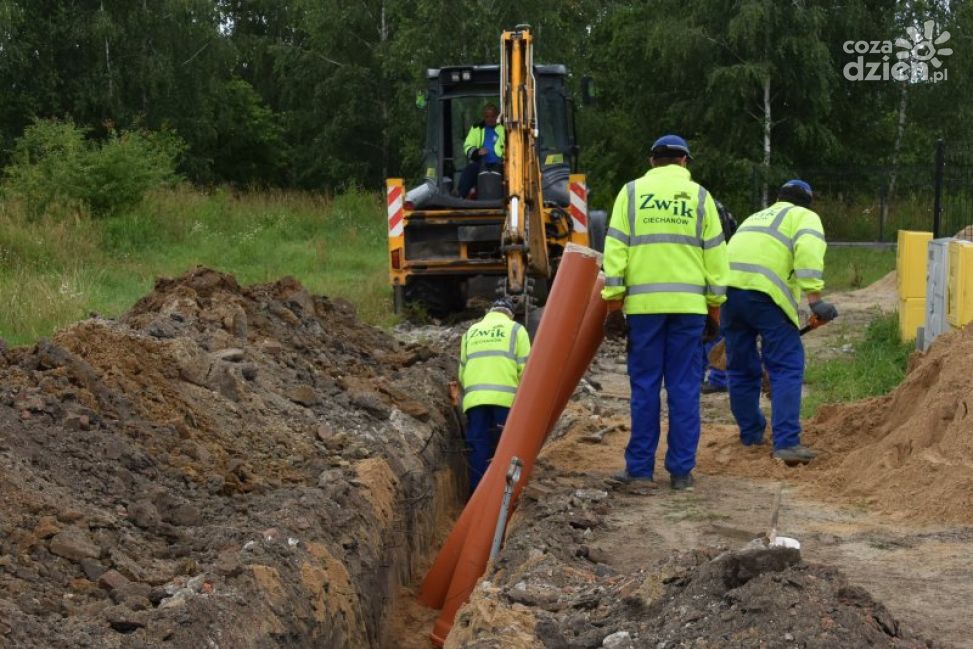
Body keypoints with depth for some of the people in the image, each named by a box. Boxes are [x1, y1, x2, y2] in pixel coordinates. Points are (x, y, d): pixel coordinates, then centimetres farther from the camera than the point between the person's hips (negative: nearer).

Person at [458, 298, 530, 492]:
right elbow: (525, 368, 1)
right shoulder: (515, 329, 10)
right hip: (506, 398, -3)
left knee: (479, 446, 3)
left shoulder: (471, 332, 22)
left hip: (474, 398, 3)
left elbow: (462, 370, 19)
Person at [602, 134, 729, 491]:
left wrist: (613, 301, 4)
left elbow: (615, 248, 1)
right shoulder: (699, 196, 7)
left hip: (643, 303, 0)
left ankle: (640, 467, 6)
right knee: (684, 387, 3)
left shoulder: (631, 192, 6)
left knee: (645, 386, 5)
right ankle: (681, 470, 4)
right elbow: (714, 254, 6)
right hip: (688, 304, 0)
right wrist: (715, 307, 11)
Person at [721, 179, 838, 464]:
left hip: (728, 288, 6)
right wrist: (815, 298, -14)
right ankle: (786, 443, -10)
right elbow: (808, 251, -8)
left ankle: (751, 433, 29)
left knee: (741, 368, 18)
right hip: (764, 291, -6)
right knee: (787, 368, -3)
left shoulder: (756, 217, 34)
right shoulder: (805, 217, 14)